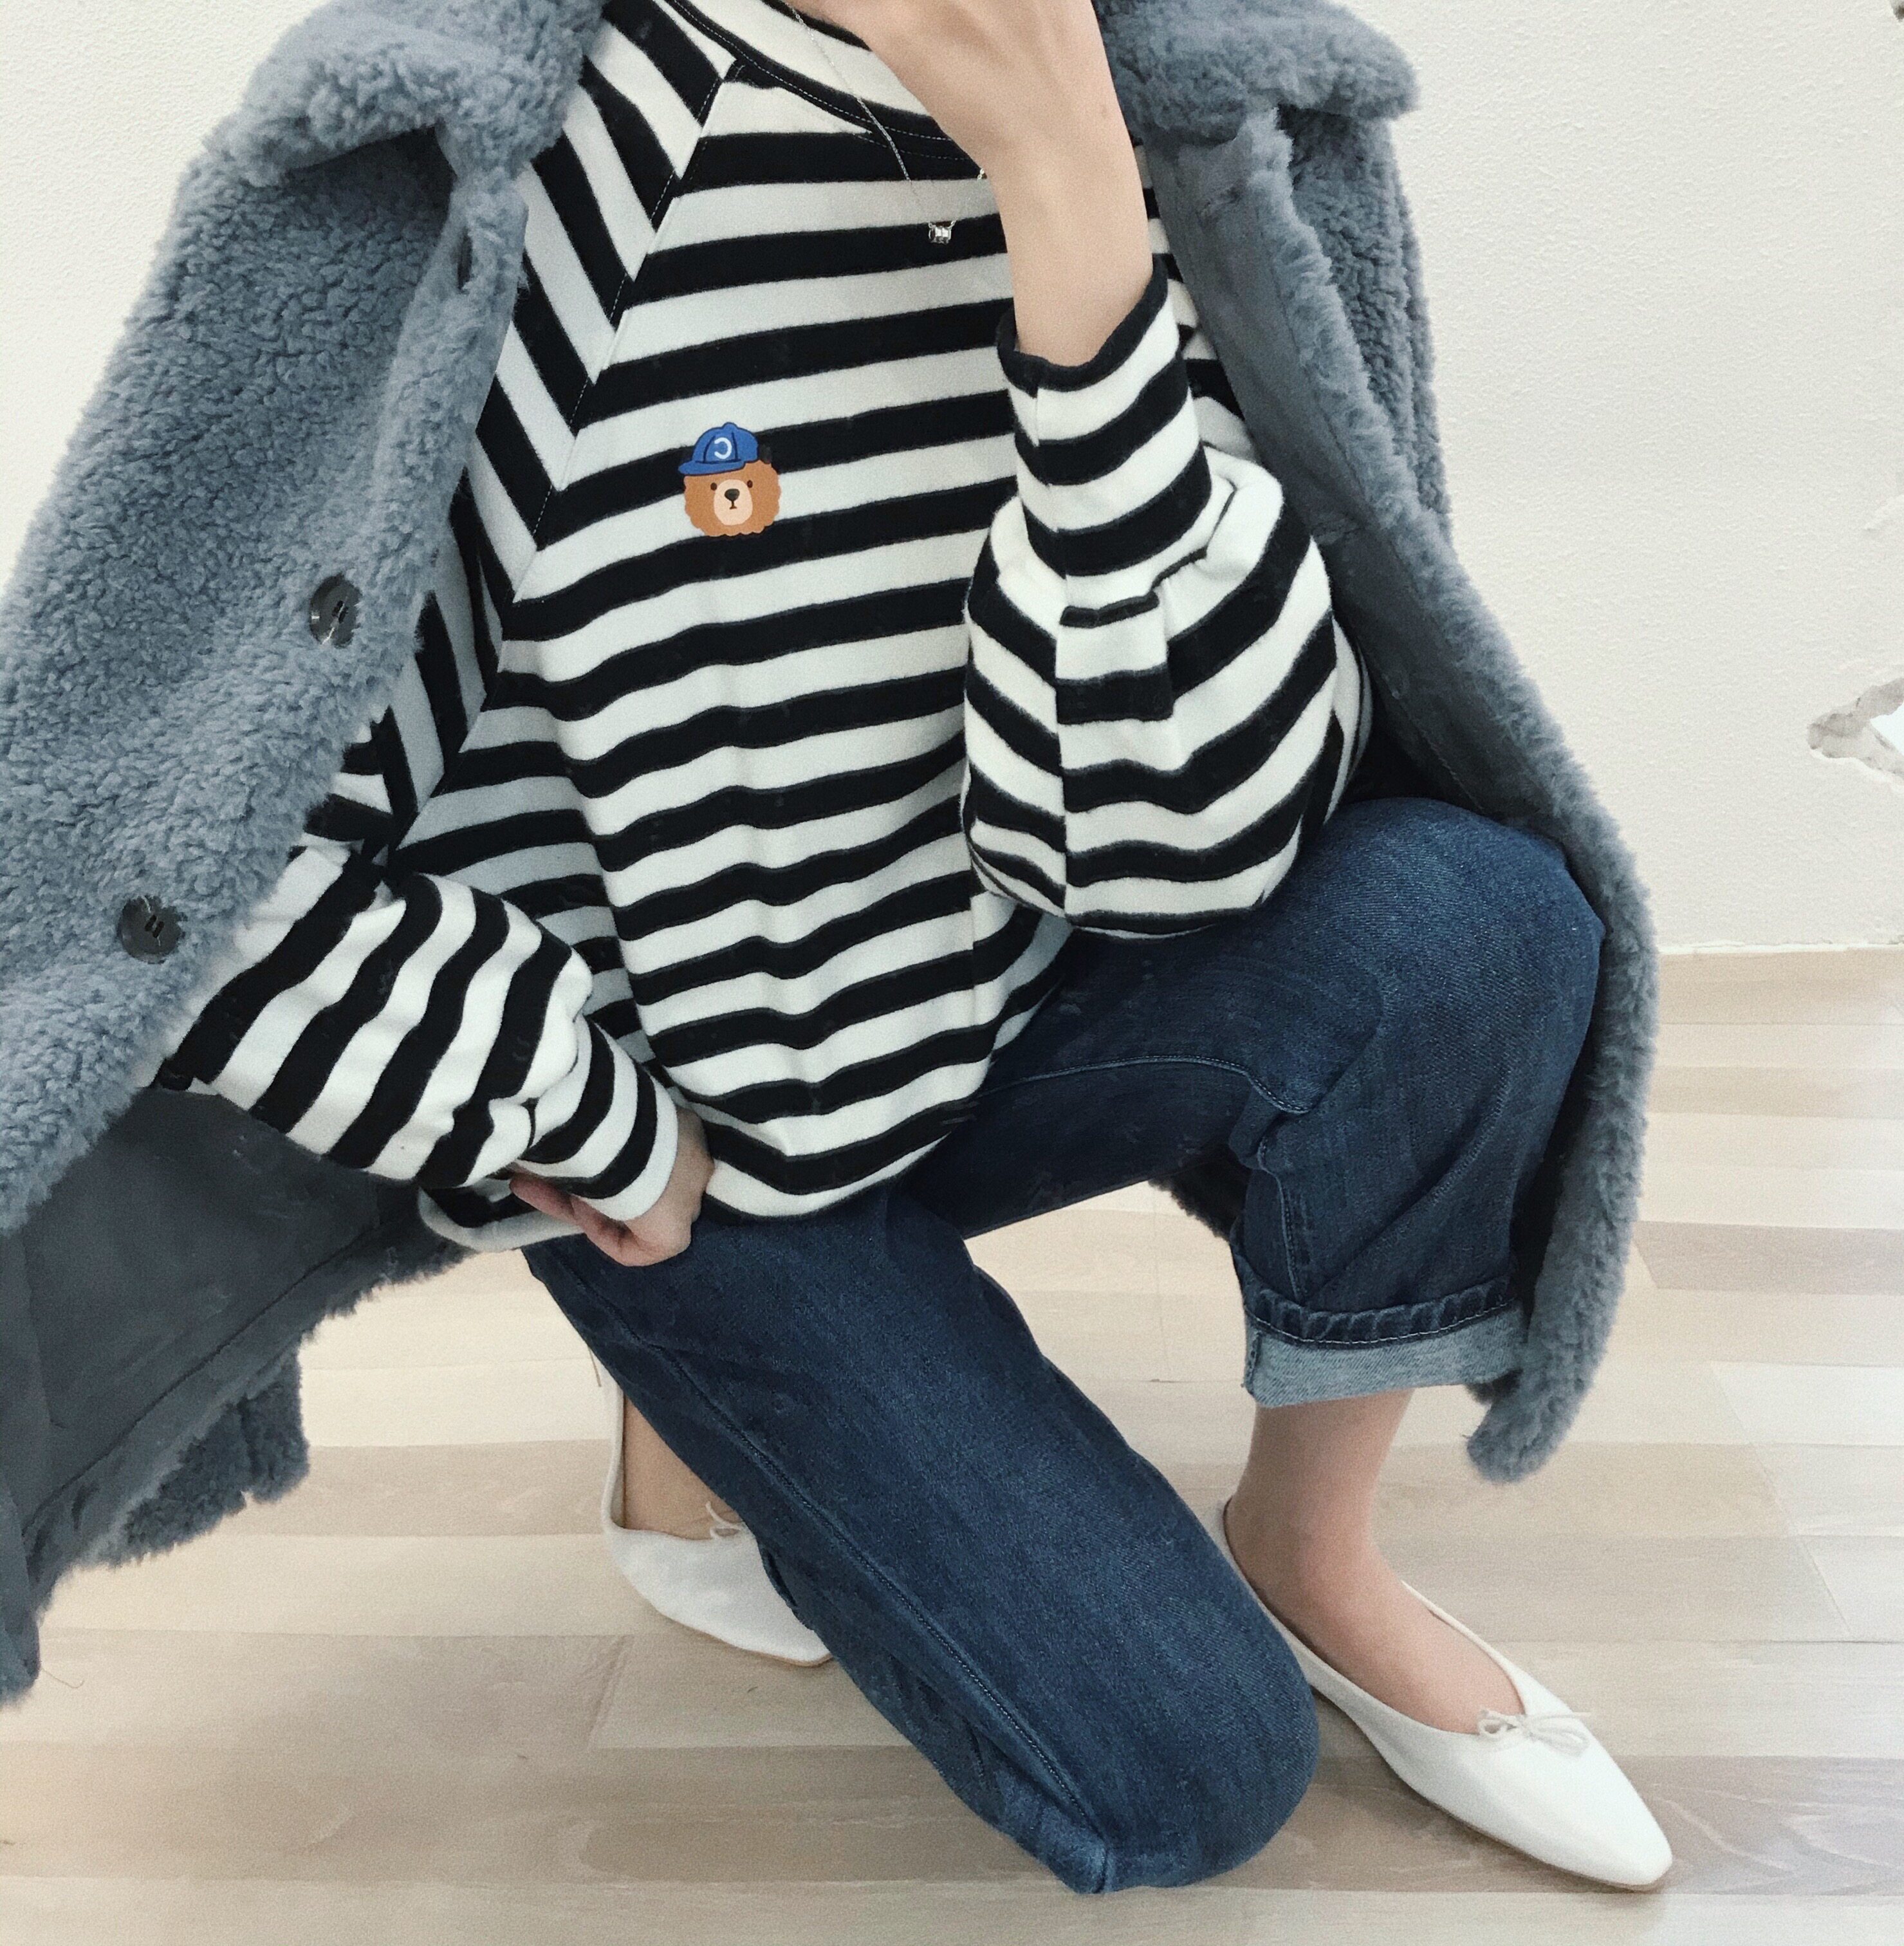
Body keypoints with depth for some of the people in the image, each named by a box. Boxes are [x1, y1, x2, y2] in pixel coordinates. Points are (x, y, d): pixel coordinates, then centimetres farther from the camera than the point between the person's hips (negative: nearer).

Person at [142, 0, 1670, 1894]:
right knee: (1183, 1772, -9)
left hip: (996, 1020, 4)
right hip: (674, 1146, -3)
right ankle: (705, 1397, 17)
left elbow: (1197, 831, -21)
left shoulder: (1084, 154, -8)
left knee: (1470, 921, -25)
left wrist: (1076, 198, -28)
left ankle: (1310, 1561, 2)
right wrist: (600, 1127, -13)